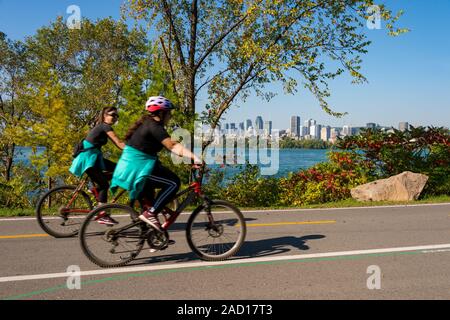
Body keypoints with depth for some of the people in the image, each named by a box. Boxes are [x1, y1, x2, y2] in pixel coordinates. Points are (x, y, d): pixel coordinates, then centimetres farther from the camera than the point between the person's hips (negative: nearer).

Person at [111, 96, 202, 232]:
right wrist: (194, 158, -32)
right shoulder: (154, 126, -15)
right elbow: (173, 146, -26)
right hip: (138, 167, -11)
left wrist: (191, 157, 7)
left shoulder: (148, 124, 16)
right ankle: (150, 213, -10)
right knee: (174, 182, -11)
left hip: (132, 166, 11)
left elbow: (171, 146, 13)